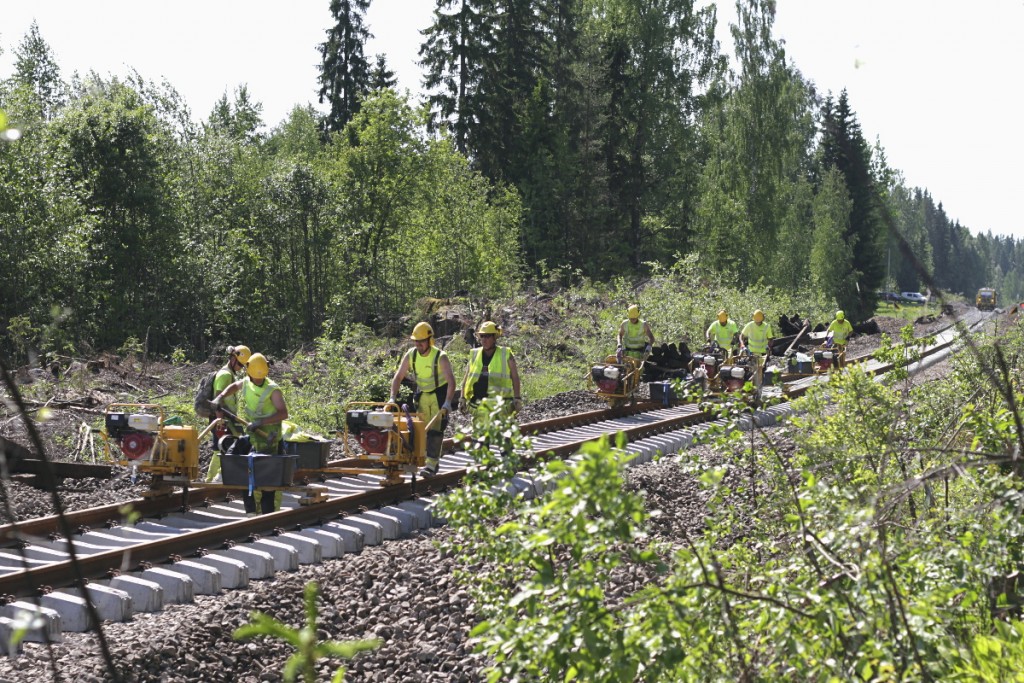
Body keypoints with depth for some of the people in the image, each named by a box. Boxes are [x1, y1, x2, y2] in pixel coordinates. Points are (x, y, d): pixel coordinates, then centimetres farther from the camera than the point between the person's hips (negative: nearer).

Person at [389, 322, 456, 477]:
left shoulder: (440, 357, -24)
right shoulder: (410, 356, -10)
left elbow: (451, 381, -30)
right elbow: (398, 377, -6)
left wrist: (447, 403, -41)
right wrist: (393, 398, -18)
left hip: (439, 394, -5)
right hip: (422, 394, 5)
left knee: (435, 430, -12)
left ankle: (431, 465, -16)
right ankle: (435, 459, 19)